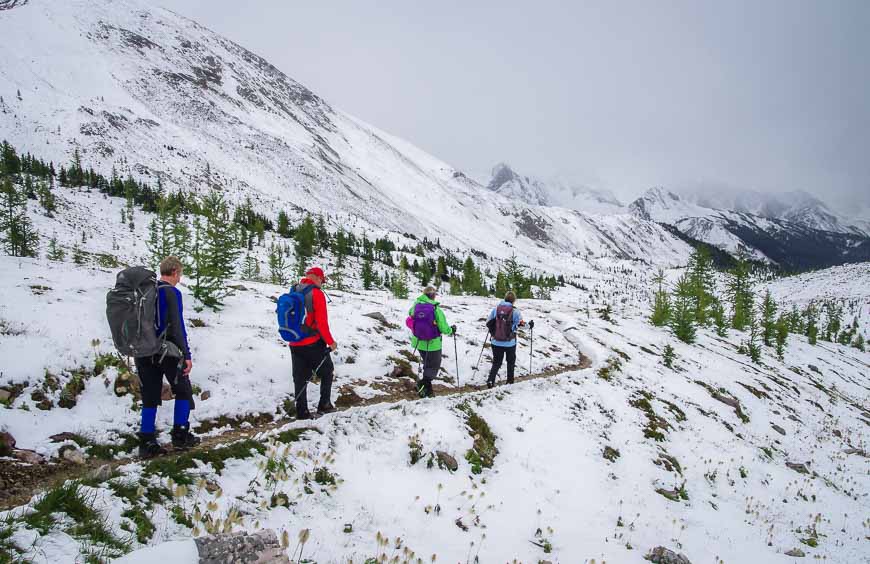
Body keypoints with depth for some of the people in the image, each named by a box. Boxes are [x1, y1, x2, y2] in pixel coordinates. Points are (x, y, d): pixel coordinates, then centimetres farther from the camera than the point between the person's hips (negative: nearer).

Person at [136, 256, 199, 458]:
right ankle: (181, 436, 12)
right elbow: (177, 326, -15)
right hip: (166, 351, -6)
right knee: (183, 391, 12)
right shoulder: (171, 292, -11)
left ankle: (147, 443, 9)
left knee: (150, 397, 10)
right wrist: (186, 355, -12)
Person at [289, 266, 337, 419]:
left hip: (295, 344, 5)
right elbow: (321, 322, -17)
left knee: (300, 378, 10)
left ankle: (302, 412, 10)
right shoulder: (316, 293, -13)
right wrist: (330, 341, -7)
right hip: (313, 343, -5)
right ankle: (324, 405, 14)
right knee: (326, 372, 14)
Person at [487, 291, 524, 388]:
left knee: (496, 362, 12)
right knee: (511, 361, 20)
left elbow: (488, 323, 1)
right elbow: (521, 324, -9)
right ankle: (510, 381, 27)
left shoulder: (495, 309, -3)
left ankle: (490, 380, -6)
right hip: (510, 342, -2)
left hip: (496, 342, 2)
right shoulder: (515, 311, -12)